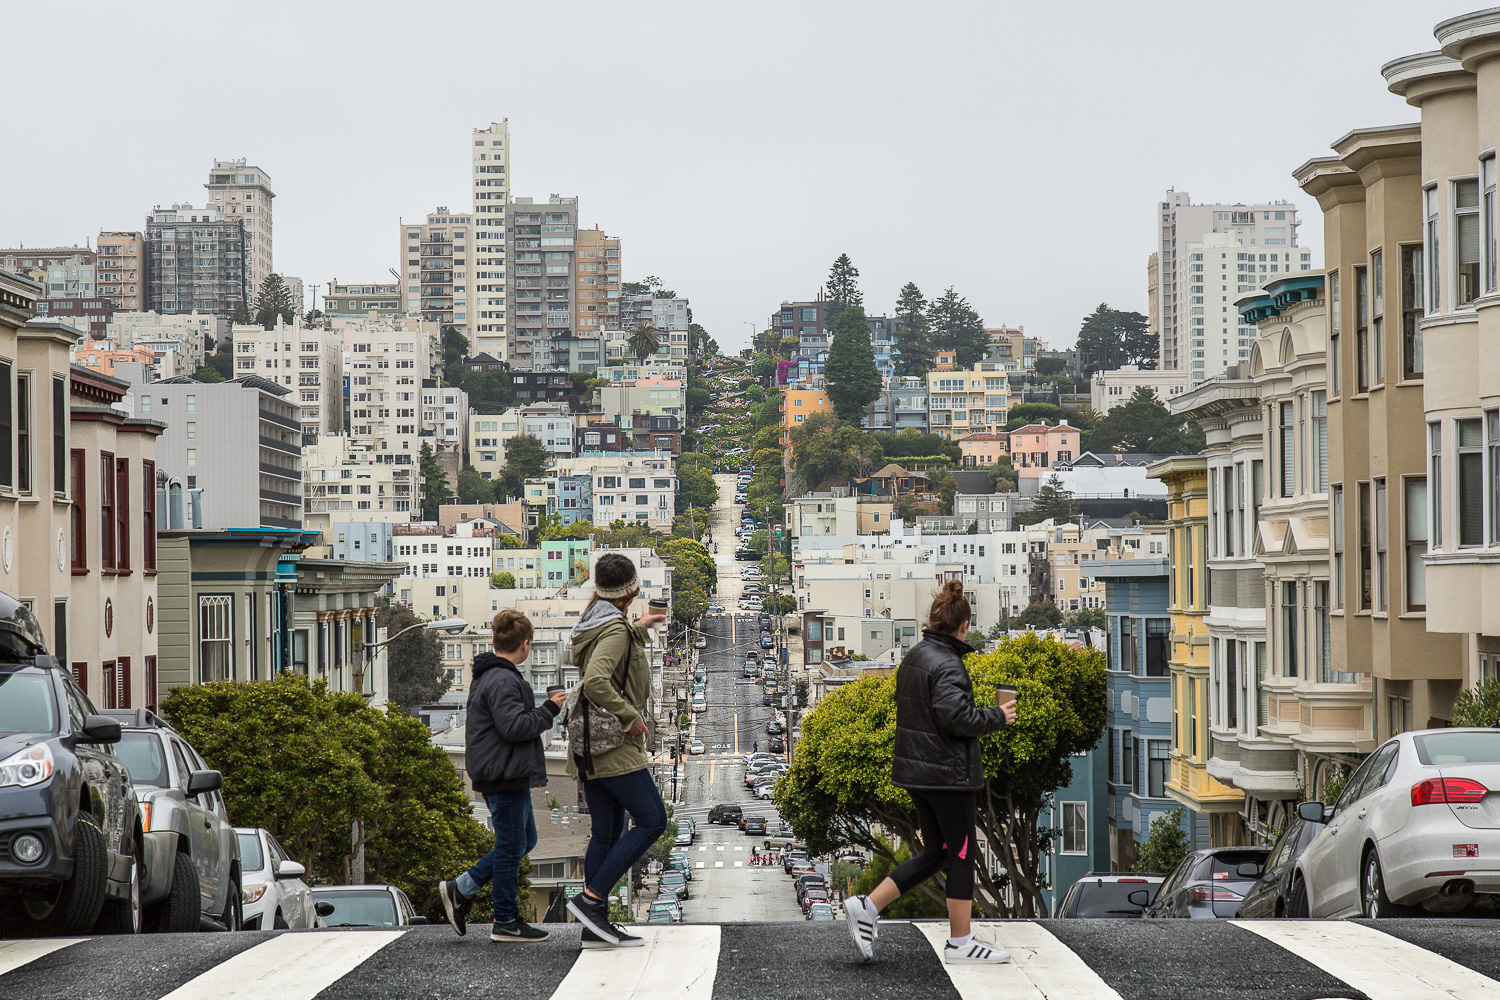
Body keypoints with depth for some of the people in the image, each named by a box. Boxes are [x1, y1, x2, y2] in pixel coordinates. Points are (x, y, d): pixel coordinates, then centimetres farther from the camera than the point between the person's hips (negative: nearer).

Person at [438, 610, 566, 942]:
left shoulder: (487, 676, 16)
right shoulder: (502, 681, -18)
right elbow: (514, 727, -24)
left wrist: (543, 709, 15)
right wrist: (549, 710, -14)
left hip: (507, 775, 11)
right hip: (506, 777, -11)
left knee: (524, 840, 17)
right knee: (512, 845, -2)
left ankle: (460, 890, 16)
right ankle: (506, 922, 6)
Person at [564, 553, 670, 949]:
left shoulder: (592, 623, 13)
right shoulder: (614, 629, -16)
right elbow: (595, 681, -30)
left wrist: (640, 628, 44)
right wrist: (630, 716, -21)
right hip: (614, 747, -9)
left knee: (606, 832, 10)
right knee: (652, 820, -4)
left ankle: (596, 925, 9)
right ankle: (591, 898, -10)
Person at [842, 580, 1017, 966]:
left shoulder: (912, 658, 10)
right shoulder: (947, 665, -18)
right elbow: (955, 715, -28)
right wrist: (998, 717, -14)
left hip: (916, 771, 9)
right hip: (948, 774, -9)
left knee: (935, 853, 16)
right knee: (961, 854, 3)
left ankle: (867, 907, 8)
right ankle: (960, 942, 10)